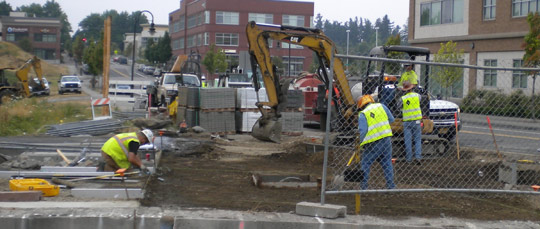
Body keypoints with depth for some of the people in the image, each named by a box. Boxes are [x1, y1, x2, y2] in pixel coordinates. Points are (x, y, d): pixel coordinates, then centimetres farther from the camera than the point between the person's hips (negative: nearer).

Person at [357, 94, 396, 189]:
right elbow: (391, 120, 10)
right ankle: (391, 185, 14)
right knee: (387, 163, 13)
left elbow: (362, 131, -12)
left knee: (365, 163, 7)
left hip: (373, 143, -4)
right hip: (386, 140, 4)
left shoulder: (362, 114, -5)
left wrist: (358, 144, -2)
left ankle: (363, 186, 6)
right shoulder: (381, 106, 7)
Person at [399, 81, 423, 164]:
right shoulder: (417, 95, -1)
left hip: (407, 121, -1)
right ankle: (418, 157, -5)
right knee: (418, 140, 6)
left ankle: (409, 159, 6)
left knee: (408, 141, 4)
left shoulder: (402, 99, -6)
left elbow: (399, 106, 9)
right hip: (416, 120, 1)